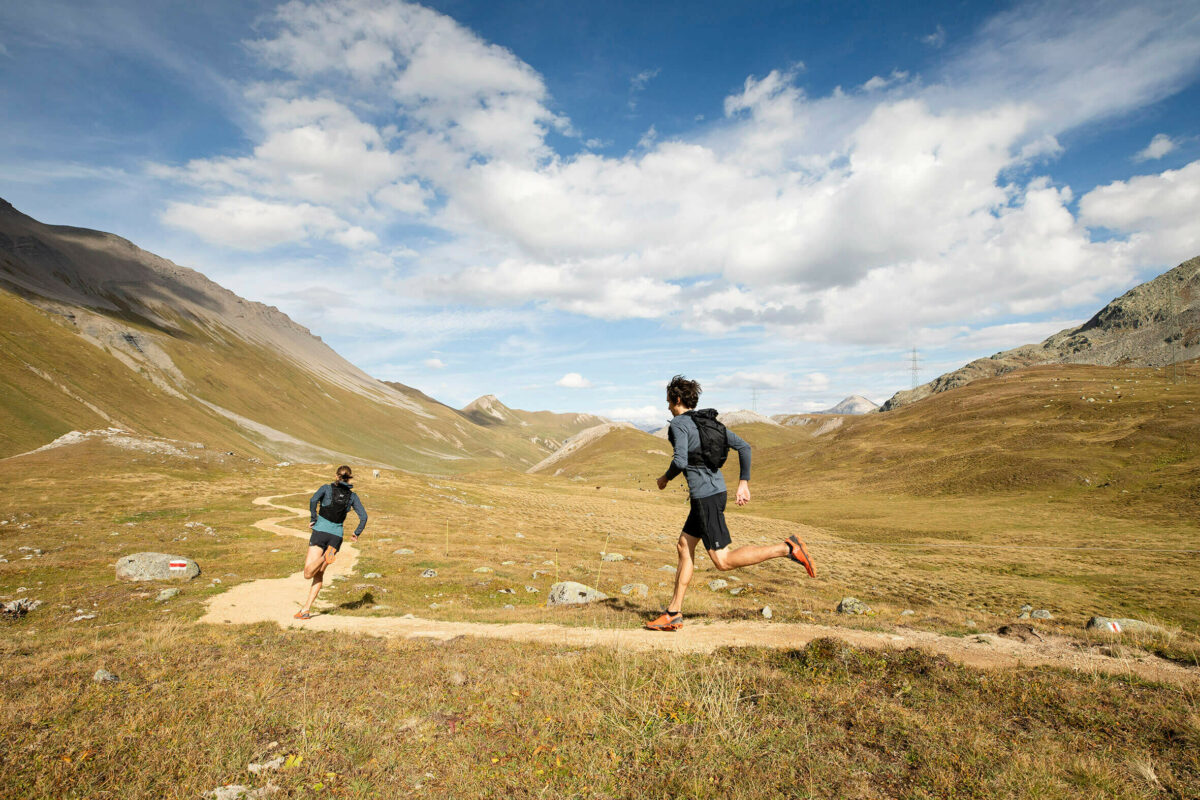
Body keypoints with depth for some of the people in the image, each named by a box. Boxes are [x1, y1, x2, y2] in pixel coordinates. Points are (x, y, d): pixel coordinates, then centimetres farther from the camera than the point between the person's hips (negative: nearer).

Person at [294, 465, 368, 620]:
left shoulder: (327, 488, 3)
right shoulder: (352, 496, 8)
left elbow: (313, 500, -17)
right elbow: (363, 516, 0)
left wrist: (313, 518, -5)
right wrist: (357, 533, 14)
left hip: (320, 532, -3)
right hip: (336, 536, 3)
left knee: (308, 573, -7)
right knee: (319, 574, 13)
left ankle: (326, 556, -30)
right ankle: (306, 610, 7)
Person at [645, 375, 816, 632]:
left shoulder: (679, 423, -9)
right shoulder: (710, 420, 14)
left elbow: (680, 461, -21)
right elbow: (743, 446, 11)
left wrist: (665, 478, 0)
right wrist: (744, 483, 13)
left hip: (705, 496, -10)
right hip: (716, 490, 10)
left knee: (723, 561, -5)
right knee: (684, 545, 14)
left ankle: (787, 548, -9)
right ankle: (673, 613, 19)